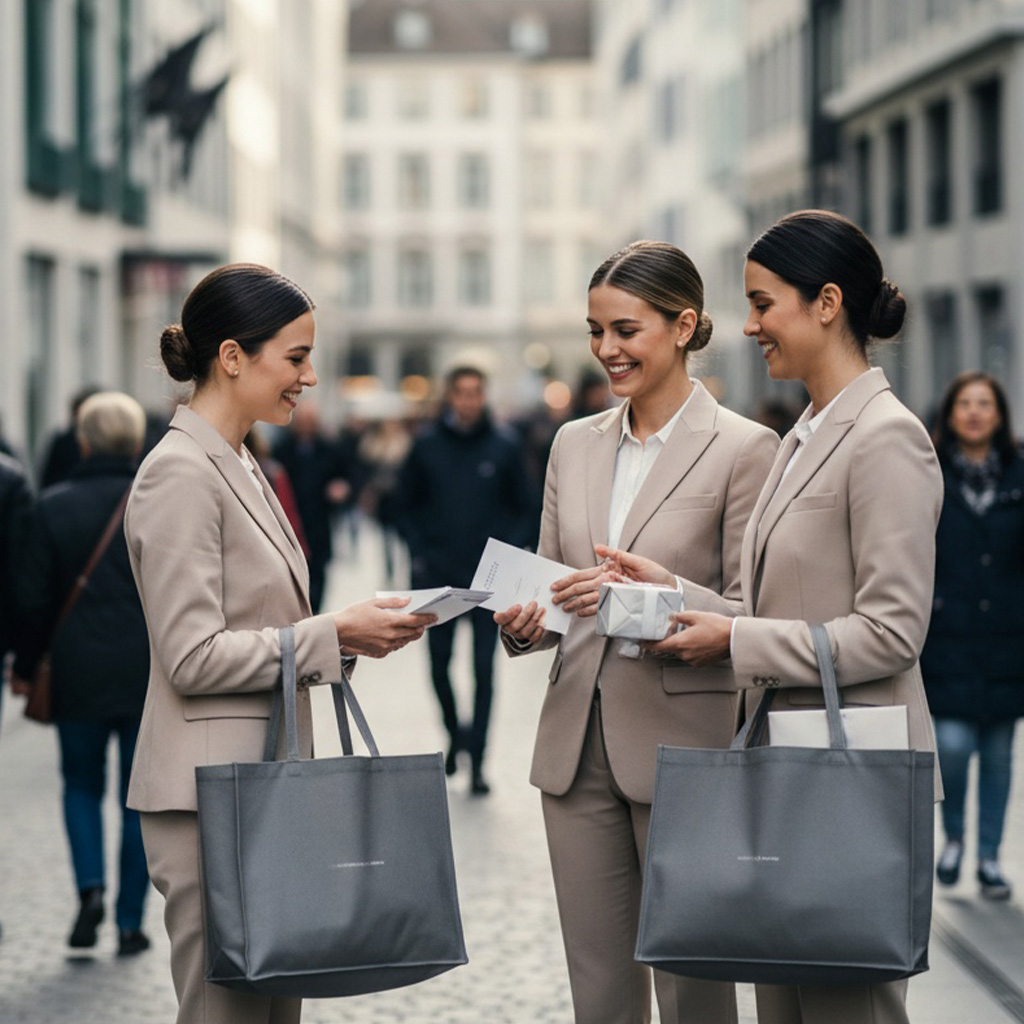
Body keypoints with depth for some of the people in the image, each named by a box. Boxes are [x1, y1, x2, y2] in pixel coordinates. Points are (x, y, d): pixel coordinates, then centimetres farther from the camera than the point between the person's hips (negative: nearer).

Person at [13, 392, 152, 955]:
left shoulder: (54, 506, -5)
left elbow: (33, 598, -3)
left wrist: (24, 665, 10)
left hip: (78, 675, 0)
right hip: (150, 676, 0)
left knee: (81, 785, 17)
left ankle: (90, 888, -5)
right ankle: (130, 922, 9)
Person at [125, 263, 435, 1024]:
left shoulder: (241, 468, 16)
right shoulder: (180, 474, -14)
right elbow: (192, 658, -19)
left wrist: (352, 628, 7)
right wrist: (334, 635, -16)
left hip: (262, 782, 10)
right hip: (209, 791, -10)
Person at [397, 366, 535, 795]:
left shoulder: (503, 447, -1)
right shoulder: (426, 446, 0)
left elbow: (523, 507, 7)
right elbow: (407, 504, 9)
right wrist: (418, 554, -1)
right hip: (437, 575, 1)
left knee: (484, 667, -3)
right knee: (439, 662, 7)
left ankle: (477, 759, 1)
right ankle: (455, 733, 31)